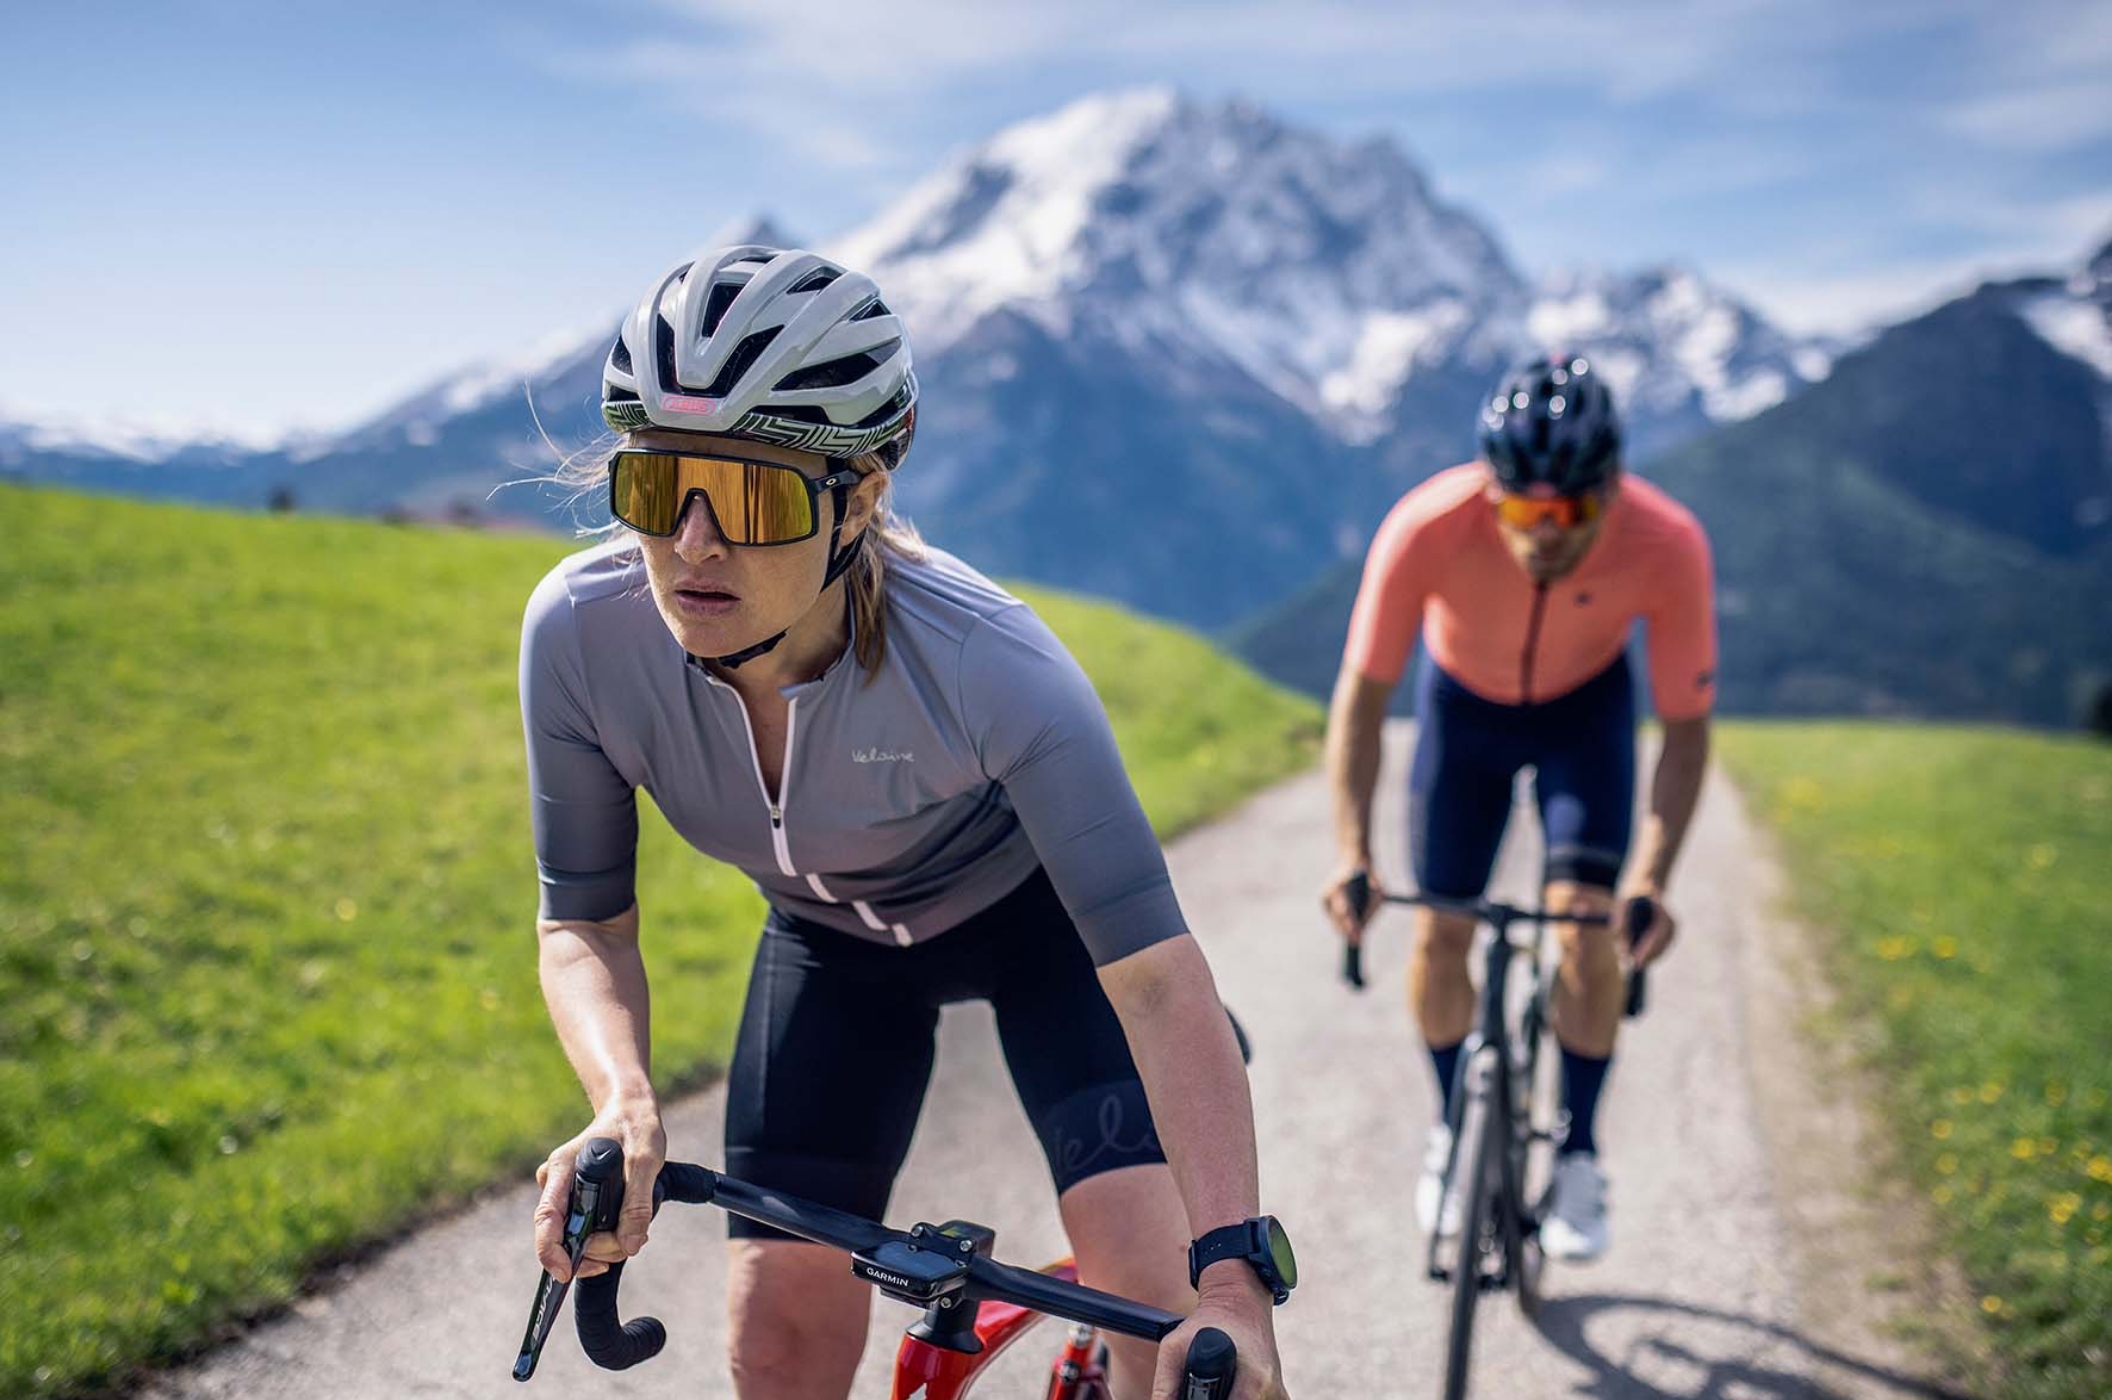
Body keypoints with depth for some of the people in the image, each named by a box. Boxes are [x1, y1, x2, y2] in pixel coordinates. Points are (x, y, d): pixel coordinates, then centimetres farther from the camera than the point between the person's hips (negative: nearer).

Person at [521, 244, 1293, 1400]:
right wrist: (624, 1103, -37)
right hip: (832, 941, 3)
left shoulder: (989, 665, -39)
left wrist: (1232, 1279, -49)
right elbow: (583, 921, -17)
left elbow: (1154, 974, -39)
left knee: (1157, 1290, -19)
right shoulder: (579, 634, -30)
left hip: (1036, 915, -2)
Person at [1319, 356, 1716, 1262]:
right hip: (1463, 704, 1)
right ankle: (1451, 1129, 25)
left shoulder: (1667, 547, -35)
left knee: (1587, 923, -16)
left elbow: (1686, 726, -25)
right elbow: (1362, 694, -27)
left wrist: (1652, 879, -37)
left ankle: (1579, 1154, 4)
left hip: (1586, 709, 0)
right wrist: (1350, 854, -38)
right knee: (1442, 933, -1)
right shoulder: (1427, 530, -37)